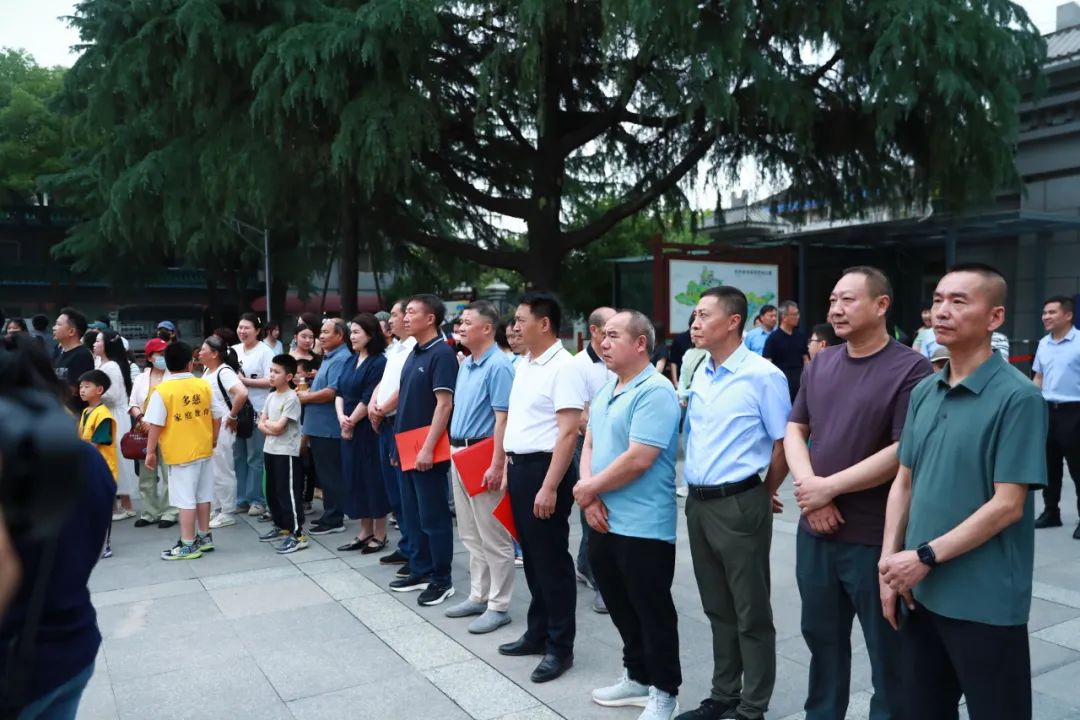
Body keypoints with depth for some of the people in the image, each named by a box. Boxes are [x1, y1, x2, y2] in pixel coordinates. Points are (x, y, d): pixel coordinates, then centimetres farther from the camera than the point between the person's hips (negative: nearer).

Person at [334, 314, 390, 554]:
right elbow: (339, 392, 10)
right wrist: (341, 417, -7)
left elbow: (369, 399, -16)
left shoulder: (379, 363, -13)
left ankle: (379, 534, 10)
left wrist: (351, 423, -9)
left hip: (368, 429, -8)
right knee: (355, 478, 11)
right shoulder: (351, 361, 12)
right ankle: (365, 531, 22)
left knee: (373, 478, 0)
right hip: (348, 430, 8)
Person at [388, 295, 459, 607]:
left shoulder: (442, 354, -14)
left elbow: (444, 404, -20)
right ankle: (420, 571, 27)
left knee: (434, 516, 1)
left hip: (428, 450, -9)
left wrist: (428, 448, -23)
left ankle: (441, 580, 12)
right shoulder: (414, 353, 13)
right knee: (412, 514, 15)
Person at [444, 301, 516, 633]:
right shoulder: (465, 364, 13)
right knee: (470, 535, 17)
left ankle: (498, 606, 10)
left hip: (483, 457, -9)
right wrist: (454, 449, 15)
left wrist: (497, 465, -23)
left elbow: (503, 419, -20)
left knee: (493, 537, 0)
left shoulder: (498, 366, -15)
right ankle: (478, 596, 28)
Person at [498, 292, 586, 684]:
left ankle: (560, 647, 15)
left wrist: (549, 487, -23)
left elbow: (568, 432, -20)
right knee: (532, 556, 17)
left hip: (544, 468, -9)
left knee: (552, 560, 2)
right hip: (519, 467, 9)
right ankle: (538, 633, 31)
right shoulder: (522, 365, 12)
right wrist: (509, 469, 16)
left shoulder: (564, 367, -15)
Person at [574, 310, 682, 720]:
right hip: (604, 522, 9)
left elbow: (638, 459, -24)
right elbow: (589, 445, 13)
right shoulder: (605, 391, 12)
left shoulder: (655, 392, -18)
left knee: (653, 612, 7)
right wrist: (589, 494, -5)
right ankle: (636, 677, 37)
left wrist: (587, 489, -12)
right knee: (621, 607, 20)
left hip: (643, 526, -9)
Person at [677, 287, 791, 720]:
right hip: (698, 504, 7)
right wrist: (697, 490, 15)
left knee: (750, 612, 6)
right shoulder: (699, 377, 10)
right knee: (717, 608, 18)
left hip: (739, 505, -7)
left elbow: (783, 442, -9)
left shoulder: (762, 375, -12)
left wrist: (765, 494, 1)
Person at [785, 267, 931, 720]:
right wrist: (809, 487, -9)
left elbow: (904, 452, -18)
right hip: (815, 529, 6)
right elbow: (794, 430, 8)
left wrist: (828, 486, -16)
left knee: (887, 650, 12)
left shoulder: (910, 369, -12)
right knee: (822, 637, 21)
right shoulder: (821, 363, 7)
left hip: (876, 537, -6)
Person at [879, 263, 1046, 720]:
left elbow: (1007, 506, -16)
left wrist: (926, 557, -16)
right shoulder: (923, 392, 5)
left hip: (986, 603, -6)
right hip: (920, 592, 6)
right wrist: (890, 562, 1)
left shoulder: (1017, 397, -14)